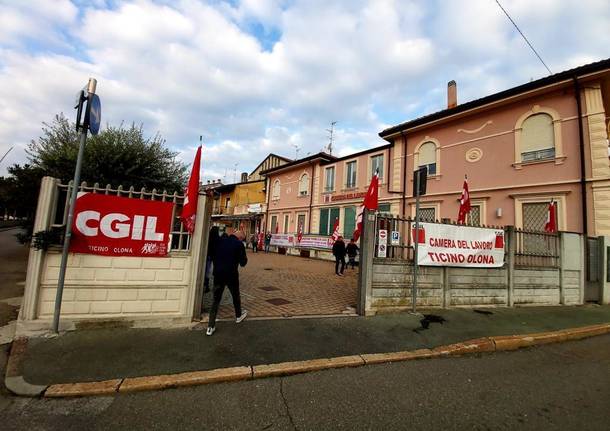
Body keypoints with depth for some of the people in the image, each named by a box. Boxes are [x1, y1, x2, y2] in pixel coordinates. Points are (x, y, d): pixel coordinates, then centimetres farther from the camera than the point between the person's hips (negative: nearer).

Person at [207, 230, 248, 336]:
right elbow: (242, 263, -8)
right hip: (231, 274, -3)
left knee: (216, 299, 9)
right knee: (236, 296, 20)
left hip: (218, 274, 3)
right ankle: (238, 316, 40)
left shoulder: (220, 241, 2)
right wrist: (245, 258, 12)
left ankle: (210, 326, 8)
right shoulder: (239, 244, -11)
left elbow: (213, 256, 11)